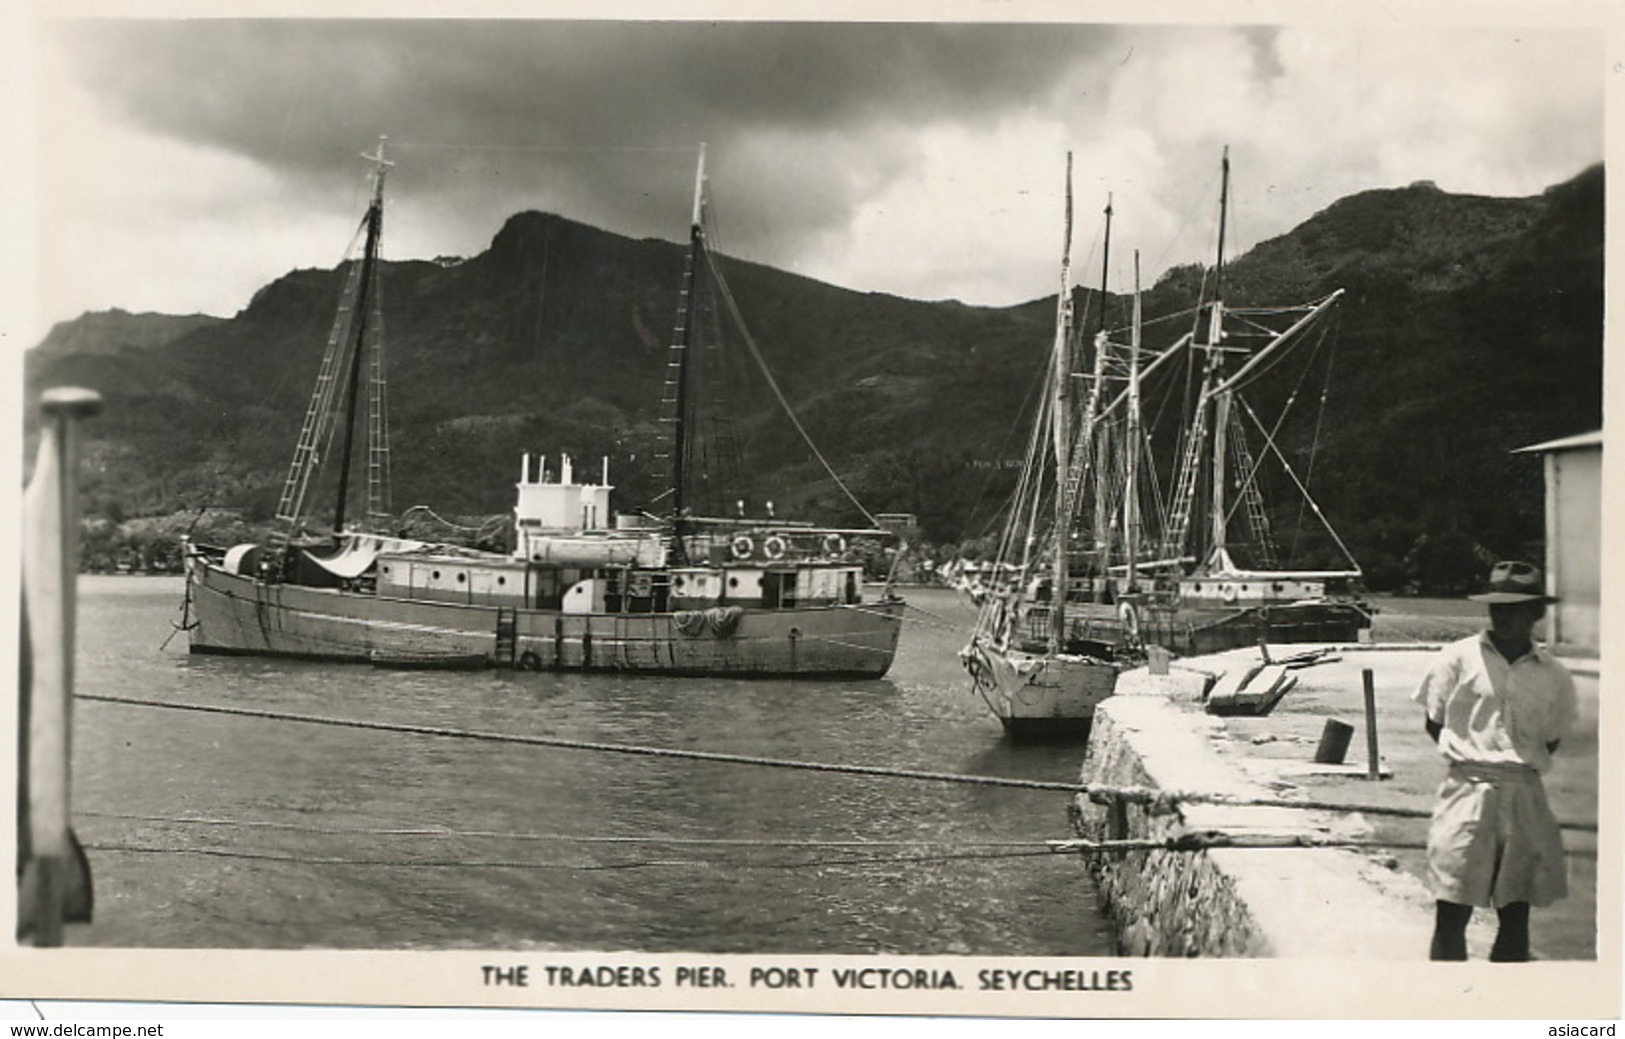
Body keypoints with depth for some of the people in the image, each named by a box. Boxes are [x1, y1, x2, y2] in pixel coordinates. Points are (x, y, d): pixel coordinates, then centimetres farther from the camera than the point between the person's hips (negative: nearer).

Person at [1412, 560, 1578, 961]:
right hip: (1468, 789, -3)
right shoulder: (1459, 658, 0)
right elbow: (1434, 723, 7)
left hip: (1526, 796, 3)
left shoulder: (1553, 676, 7)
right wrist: (1469, 756, 0)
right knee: (1451, 912, -5)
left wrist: (1521, 765, 3)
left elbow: (1551, 740, 16)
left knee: (1516, 913, 8)